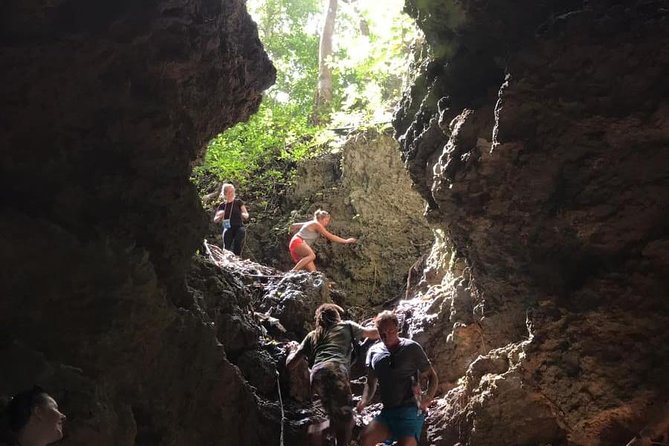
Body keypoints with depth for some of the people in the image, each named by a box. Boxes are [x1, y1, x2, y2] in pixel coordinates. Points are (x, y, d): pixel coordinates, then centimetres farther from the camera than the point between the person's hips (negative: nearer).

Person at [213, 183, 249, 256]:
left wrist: (244, 215, -23)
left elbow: (246, 215, 3)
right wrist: (220, 216, -12)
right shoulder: (222, 206, 10)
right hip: (228, 229, 1)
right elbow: (215, 220, 12)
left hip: (239, 228, -1)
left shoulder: (238, 202, 6)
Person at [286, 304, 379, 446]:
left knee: (339, 419, 15)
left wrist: (292, 350, 45)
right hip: (335, 372, -4)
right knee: (345, 419, 1)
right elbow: (374, 333, 33)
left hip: (316, 376, 4)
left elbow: (290, 364, 25)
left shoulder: (312, 336, 29)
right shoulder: (346, 326, 22)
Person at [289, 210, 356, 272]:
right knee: (312, 255, -38)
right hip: (297, 242, -10)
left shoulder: (310, 223, 21)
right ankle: (293, 271, -40)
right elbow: (330, 236, -7)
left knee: (313, 271, -2)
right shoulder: (316, 224, -6)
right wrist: (345, 241, -4)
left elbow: (293, 225, 28)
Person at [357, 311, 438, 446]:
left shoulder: (412, 348, -2)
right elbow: (370, 383, 21)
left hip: (410, 411, -4)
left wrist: (428, 398, -15)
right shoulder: (374, 352, 10)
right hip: (387, 412, 4)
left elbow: (432, 376, 4)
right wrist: (364, 401, 1)